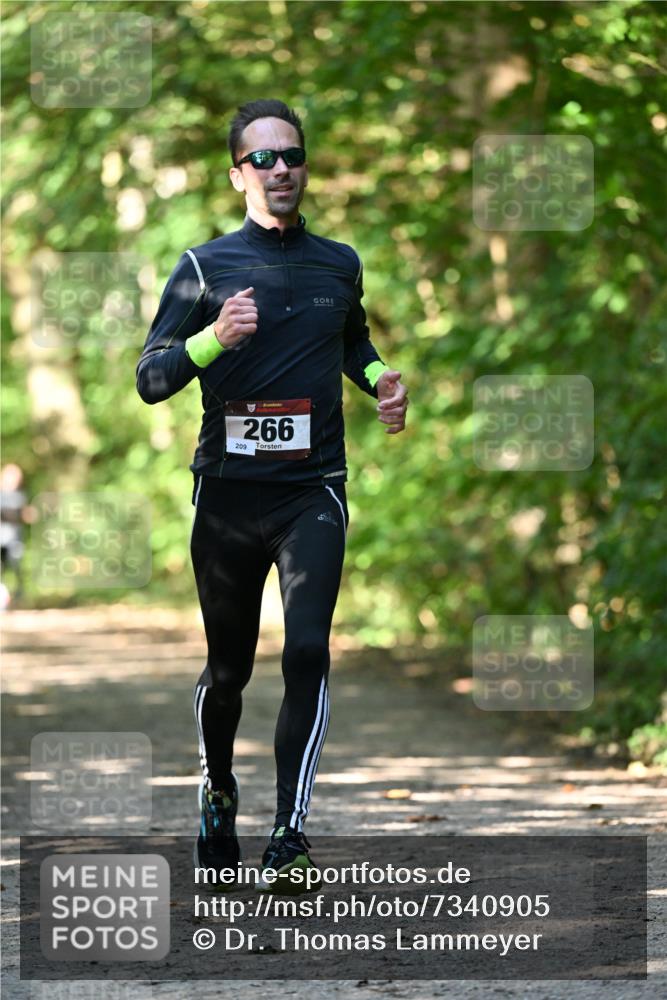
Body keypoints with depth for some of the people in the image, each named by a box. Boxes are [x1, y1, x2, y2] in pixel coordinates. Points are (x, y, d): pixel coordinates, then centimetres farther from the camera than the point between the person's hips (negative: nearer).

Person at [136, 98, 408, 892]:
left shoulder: (339, 264, 10)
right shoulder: (204, 267, 0)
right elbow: (149, 378, -4)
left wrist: (378, 378, 10)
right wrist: (214, 337, -21)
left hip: (312, 491, 1)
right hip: (227, 494, -1)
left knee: (307, 651, -17)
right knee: (227, 667, 10)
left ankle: (290, 830, -20)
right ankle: (217, 798, 36)